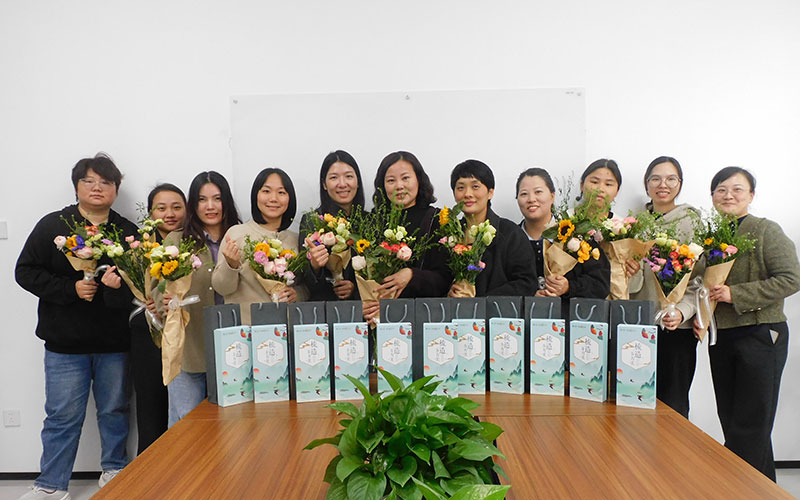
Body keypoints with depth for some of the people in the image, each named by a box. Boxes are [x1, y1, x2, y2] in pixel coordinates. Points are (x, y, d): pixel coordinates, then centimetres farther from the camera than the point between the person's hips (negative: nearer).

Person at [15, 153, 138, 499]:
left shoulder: (129, 232, 4)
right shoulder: (52, 226, 1)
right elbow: (26, 271, -2)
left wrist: (120, 284, -19)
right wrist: (70, 289, -14)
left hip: (115, 342, 2)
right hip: (65, 341, -1)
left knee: (114, 410, 13)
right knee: (62, 416, 6)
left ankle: (114, 471, 31)